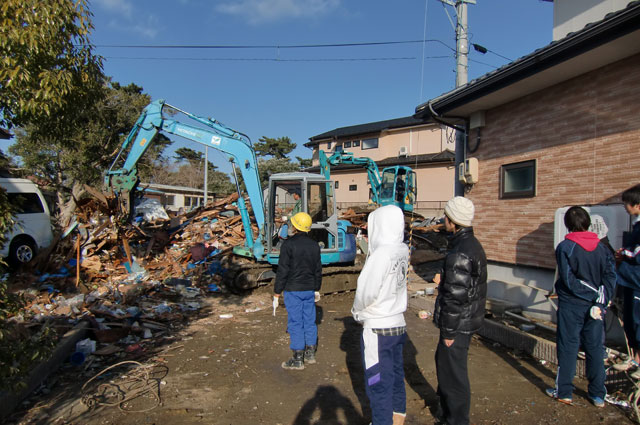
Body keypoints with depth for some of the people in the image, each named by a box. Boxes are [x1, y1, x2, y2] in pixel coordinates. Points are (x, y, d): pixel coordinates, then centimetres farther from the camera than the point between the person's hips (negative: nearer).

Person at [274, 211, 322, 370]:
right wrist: (316, 288, 22)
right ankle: (310, 354, 23)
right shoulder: (314, 245, 6)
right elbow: (318, 269, 12)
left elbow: (282, 269, -13)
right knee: (310, 321, 13)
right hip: (309, 290, 6)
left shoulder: (288, 244, -13)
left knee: (295, 323, -1)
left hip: (293, 290, -6)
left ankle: (297, 359, 4)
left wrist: (277, 290, -5)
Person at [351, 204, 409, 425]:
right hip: (398, 324, 8)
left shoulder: (382, 254, -22)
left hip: (378, 329, -8)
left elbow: (366, 292, -18)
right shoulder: (402, 251, -1)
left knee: (378, 384, 6)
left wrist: (357, 311, 1)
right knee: (395, 378, 22)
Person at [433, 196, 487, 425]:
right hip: (468, 319, 11)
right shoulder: (472, 244, 8)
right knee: (443, 360, 24)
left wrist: (449, 331, -18)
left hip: (459, 323, -11)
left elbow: (456, 296, -24)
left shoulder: (460, 254, -25)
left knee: (453, 371, 4)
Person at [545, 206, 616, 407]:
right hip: (595, 307, 4)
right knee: (595, 348, 13)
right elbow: (611, 276, -5)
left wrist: (594, 295, -8)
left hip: (571, 306, -4)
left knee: (568, 348, 6)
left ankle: (563, 392, 15)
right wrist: (600, 301, -10)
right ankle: (598, 395, 22)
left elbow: (569, 281, -17)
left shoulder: (565, 247, -12)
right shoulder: (602, 247, 1)